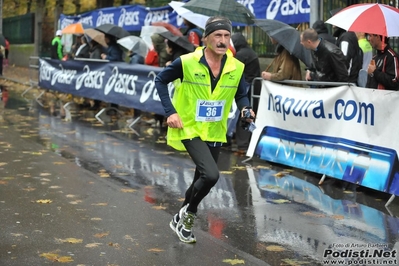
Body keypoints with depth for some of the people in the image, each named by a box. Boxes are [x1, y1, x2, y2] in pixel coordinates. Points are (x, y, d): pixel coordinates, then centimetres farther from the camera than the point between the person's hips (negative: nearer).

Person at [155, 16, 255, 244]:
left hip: (215, 132, 5)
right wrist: (170, 111, -13)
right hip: (189, 129, -5)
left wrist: (246, 109, -14)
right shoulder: (187, 62, -17)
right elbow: (161, 80, -4)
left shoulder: (236, 68, -7)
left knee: (203, 179, 15)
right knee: (211, 175, -22)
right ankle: (189, 212, 6)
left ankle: (181, 220, 39)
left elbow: (241, 95, 8)